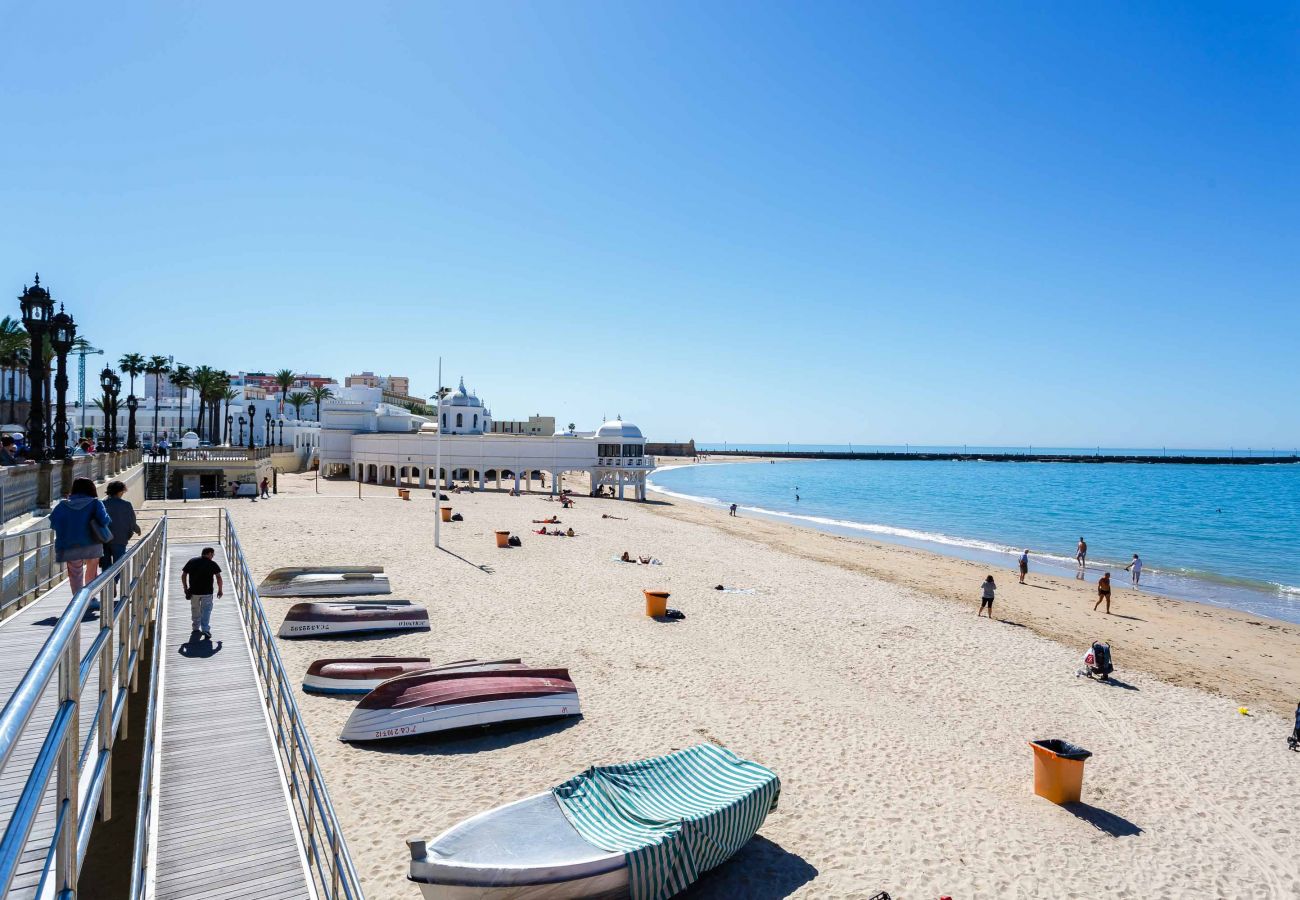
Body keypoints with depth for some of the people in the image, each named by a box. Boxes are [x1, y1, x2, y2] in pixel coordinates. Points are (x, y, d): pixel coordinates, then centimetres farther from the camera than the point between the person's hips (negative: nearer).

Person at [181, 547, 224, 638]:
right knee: (206, 610, 2)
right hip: (207, 592, -3)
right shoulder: (212, 563, -3)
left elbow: (183, 575, 6)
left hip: (193, 591, 3)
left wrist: (185, 588, 14)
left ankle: (195, 628, 32)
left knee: (195, 610, 20)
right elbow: (218, 577, -5)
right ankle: (205, 630, -9)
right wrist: (220, 590, 5)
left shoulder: (191, 561, 6)